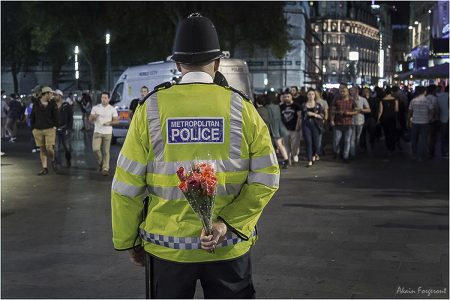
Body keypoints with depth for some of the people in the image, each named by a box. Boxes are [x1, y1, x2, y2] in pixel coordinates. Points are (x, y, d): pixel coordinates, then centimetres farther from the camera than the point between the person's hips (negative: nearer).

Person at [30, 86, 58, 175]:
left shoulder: (52, 104, 2)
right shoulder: (36, 104, 3)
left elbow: (55, 116, 5)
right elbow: (32, 117, 8)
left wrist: (55, 126, -4)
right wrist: (33, 129, 4)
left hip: (49, 129, -1)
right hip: (38, 130, 1)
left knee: (49, 148, -12)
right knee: (42, 149, 5)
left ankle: (52, 161, 19)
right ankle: (44, 168, 11)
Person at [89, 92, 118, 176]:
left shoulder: (112, 109, 1)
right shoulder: (95, 108, 4)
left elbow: (116, 121, 0)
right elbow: (90, 120, 4)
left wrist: (109, 123, -18)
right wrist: (94, 117, -19)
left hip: (107, 133, -1)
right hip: (97, 132, 1)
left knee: (106, 152, -1)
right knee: (95, 149, -12)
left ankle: (105, 169, 3)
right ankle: (100, 162, 15)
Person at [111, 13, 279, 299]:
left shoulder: (151, 108, -5)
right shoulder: (241, 107, -4)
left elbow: (127, 186, -3)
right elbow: (266, 178, -9)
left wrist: (128, 240, 8)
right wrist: (228, 224, -13)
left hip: (168, 245, 0)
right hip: (229, 246, 0)